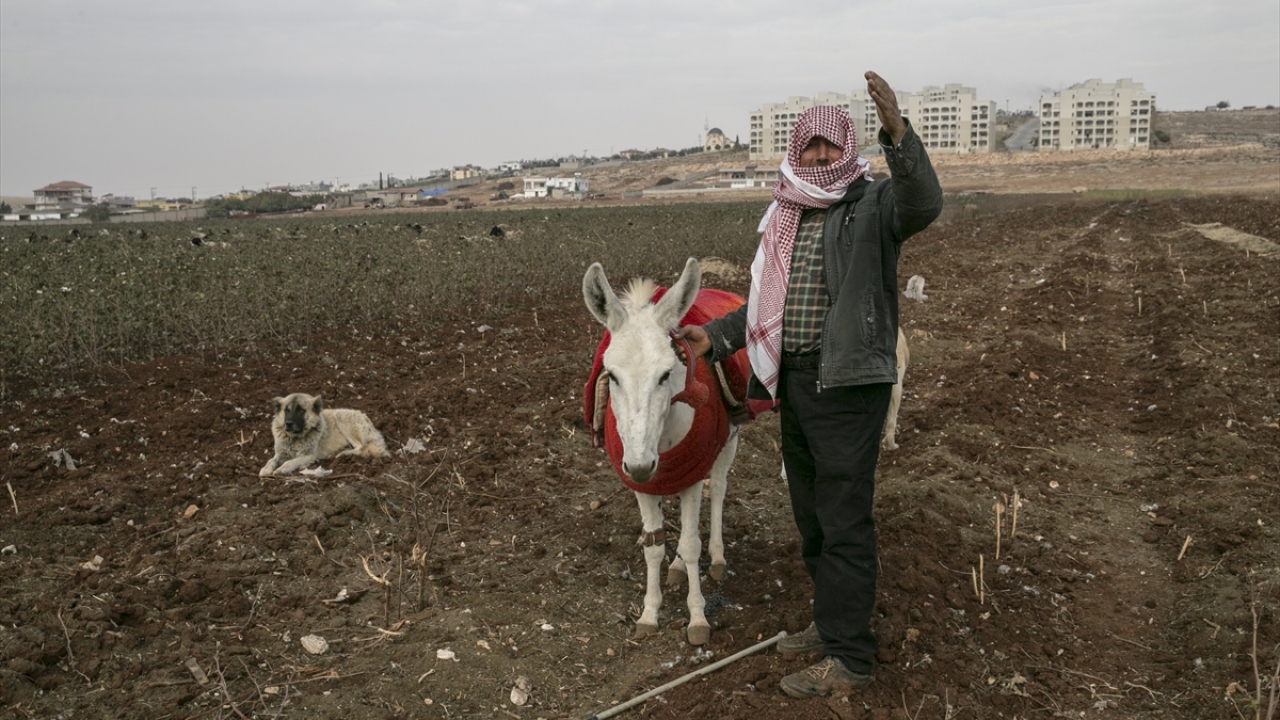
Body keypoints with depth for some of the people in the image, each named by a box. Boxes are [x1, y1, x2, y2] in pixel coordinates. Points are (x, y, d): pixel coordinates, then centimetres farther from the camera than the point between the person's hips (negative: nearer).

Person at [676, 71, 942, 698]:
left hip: (848, 382, -8)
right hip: (795, 381, 8)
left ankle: (849, 657, 10)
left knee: (843, 521, -3)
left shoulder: (872, 205, -7)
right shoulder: (785, 216, 14)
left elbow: (923, 204, -30)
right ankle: (831, 623, 36)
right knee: (810, 516, 19)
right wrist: (717, 336, 10)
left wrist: (897, 134, -43)